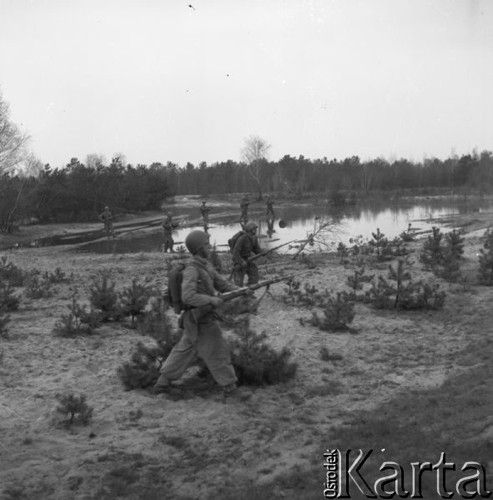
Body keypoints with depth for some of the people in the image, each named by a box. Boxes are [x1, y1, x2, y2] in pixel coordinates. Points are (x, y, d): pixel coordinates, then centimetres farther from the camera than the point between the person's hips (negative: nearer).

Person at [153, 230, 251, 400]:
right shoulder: (191, 270, -21)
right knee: (217, 352, -1)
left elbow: (221, 283, 12)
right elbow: (188, 297, -32)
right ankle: (230, 387, 10)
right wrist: (212, 300, -26)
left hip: (199, 318, 10)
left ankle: (163, 383, 26)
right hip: (201, 320, -10)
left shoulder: (206, 265, 9)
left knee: (185, 351, 17)